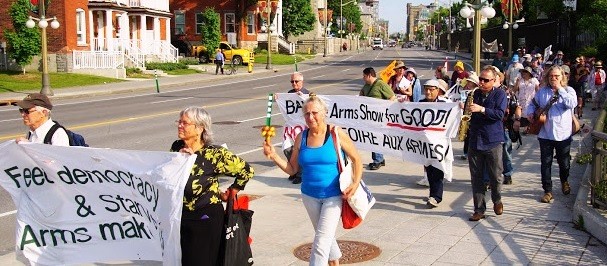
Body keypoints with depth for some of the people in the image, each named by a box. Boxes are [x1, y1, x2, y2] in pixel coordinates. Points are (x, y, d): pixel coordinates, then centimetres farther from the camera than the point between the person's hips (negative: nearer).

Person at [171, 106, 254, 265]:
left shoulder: (214, 154, -15)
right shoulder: (177, 147, 1)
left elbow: (246, 171, -8)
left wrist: (230, 193, -2)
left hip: (206, 218, -5)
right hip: (180, 216, 5)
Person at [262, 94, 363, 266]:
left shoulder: (336, 134, -12)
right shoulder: (301, 138, -1)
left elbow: (356, 159, -4)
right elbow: (292, 169, 3)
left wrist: (356, 183, -17)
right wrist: (274, 156, -11)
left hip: (334, 195, -5)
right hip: (310, 196, 5)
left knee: (321, 240, -10)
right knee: (325, 236, 23)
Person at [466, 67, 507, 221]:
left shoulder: (499, 94, -2)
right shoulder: (476, 94, 12)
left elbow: (500, 113, -16)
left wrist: (481, 109, -25)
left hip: (493, 141, -4)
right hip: (475, 141, 4)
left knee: (496, 176, 5)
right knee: (476, 177, 4)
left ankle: (497, 201, 31)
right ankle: (479, 209, 11)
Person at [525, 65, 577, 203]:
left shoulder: (568, 90, 0)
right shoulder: (542, 91, 6)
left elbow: (571, 104, -19)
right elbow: (533, 104, 15)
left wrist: (560, 89, -15)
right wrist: (530, 113, -7)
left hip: (563, 134, -1)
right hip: (545, 134, 1)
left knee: (564, 162, 12)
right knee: (545, 163, 1)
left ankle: (564, 182, 41)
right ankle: (548, 191, 10)